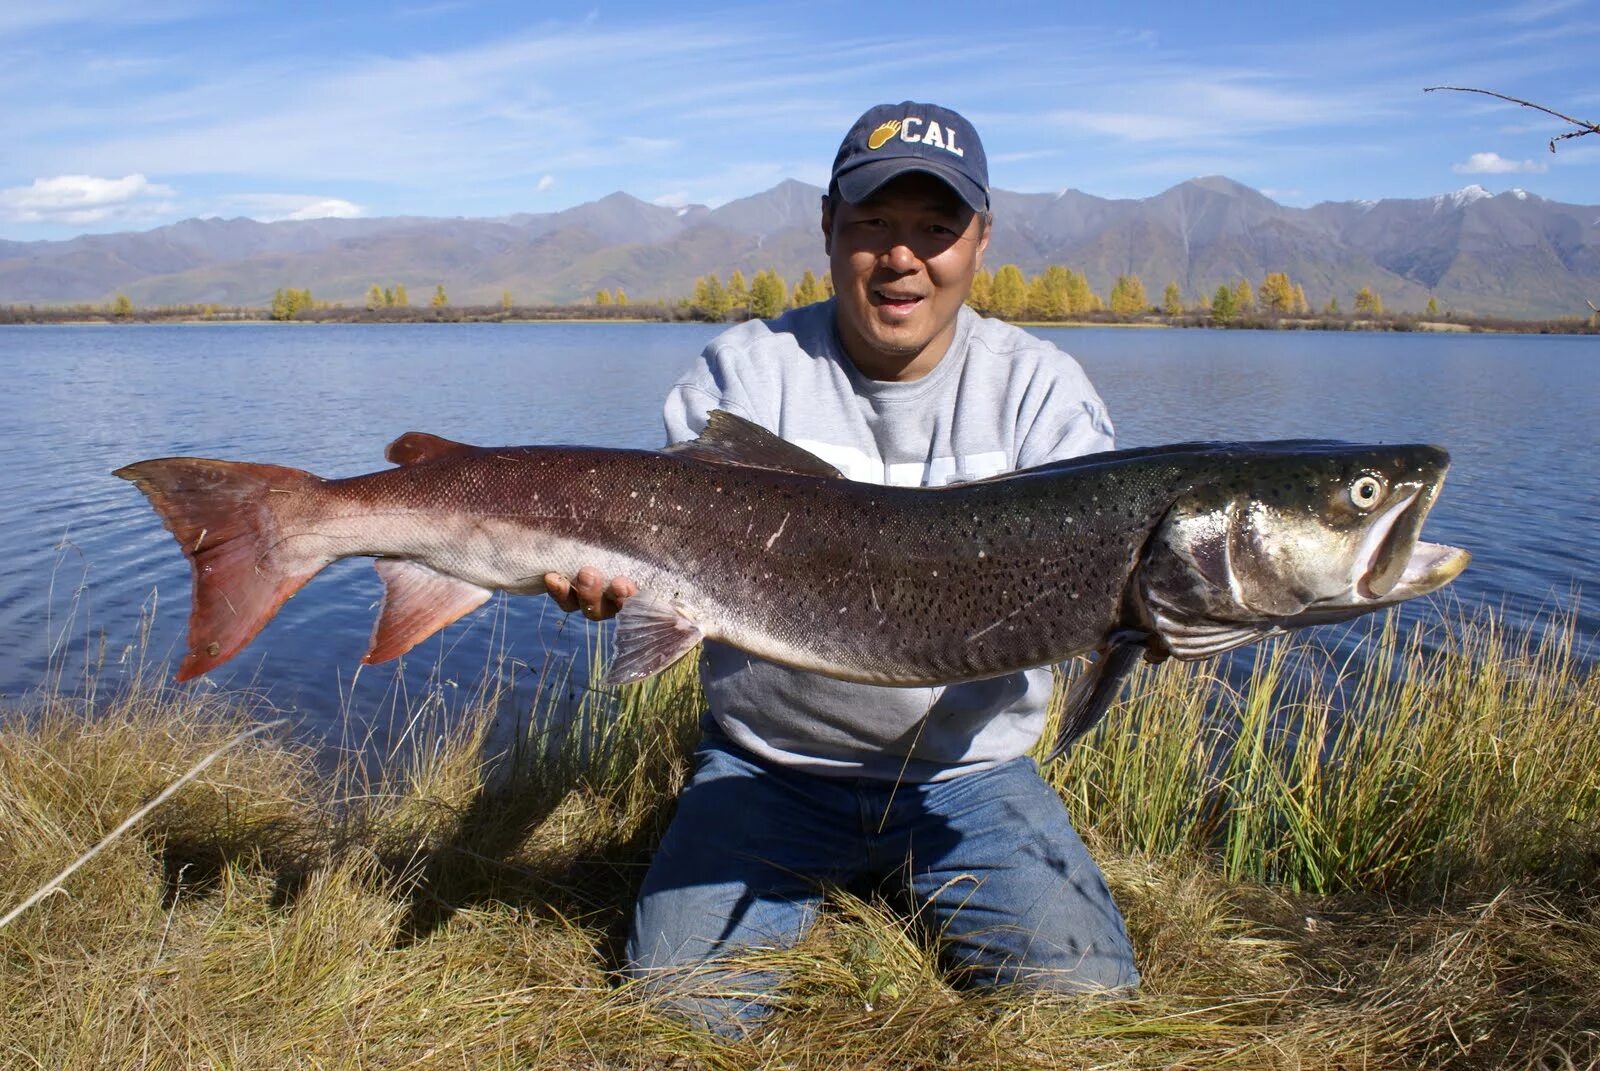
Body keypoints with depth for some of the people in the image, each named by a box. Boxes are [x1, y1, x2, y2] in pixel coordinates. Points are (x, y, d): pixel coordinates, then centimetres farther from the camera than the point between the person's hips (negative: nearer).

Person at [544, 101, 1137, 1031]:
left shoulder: (1040, 387, -1)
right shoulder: (745, 372, -3)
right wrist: (607, 575, -34)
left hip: (970, 772, 1)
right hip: (766, 766, 0)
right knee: (677, 1007, -11)